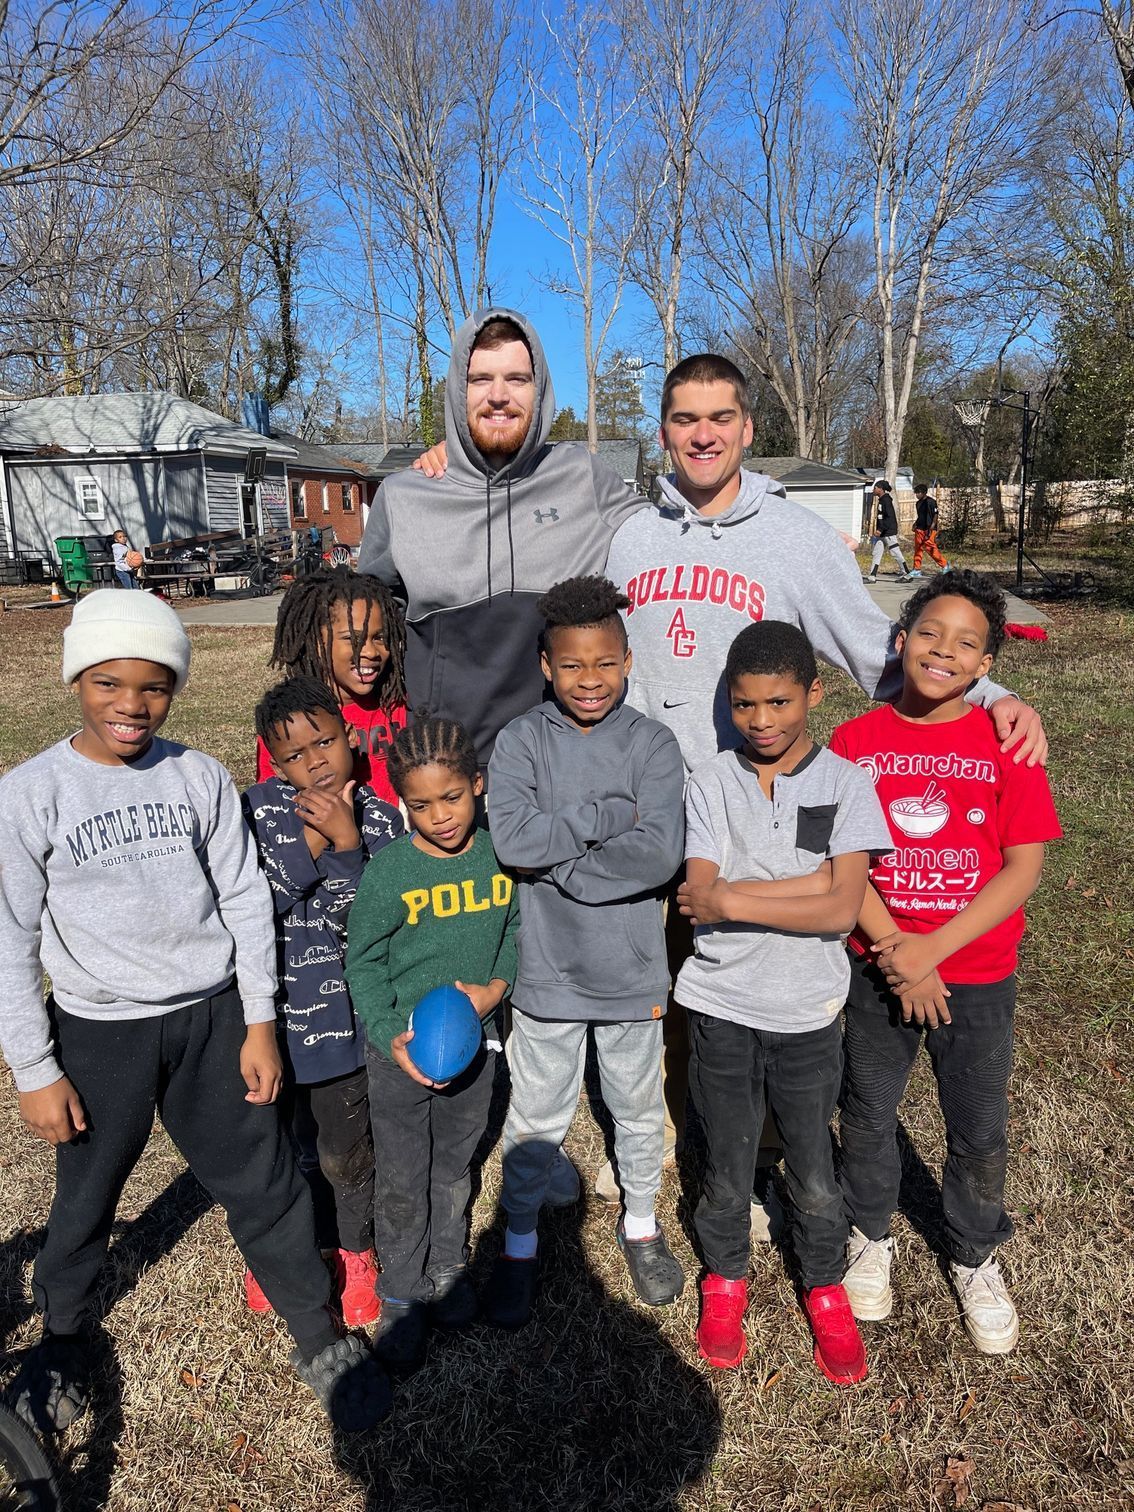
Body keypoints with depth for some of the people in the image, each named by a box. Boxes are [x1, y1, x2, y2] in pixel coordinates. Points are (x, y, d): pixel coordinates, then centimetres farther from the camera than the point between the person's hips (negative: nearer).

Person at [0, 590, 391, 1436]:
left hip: (211, 1018, 1)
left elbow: (246, 901, 1)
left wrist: (260, 1022, 1)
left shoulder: (201, 779, -4)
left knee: (264, 1183, 9)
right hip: (101, 1033, -1)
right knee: (86, 1199, 18)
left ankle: (320, 1338, 30)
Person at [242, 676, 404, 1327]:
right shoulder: (261, 807, -8)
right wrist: (314, 838, -25)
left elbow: (359, 921, -15)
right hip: (265, 1009, 1)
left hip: (340, 1016, -1)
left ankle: (352, 1251, 43)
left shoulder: (379, 820, -9)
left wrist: (345, 842, -26)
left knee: (343, 1151, 16)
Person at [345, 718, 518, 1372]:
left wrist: (497, 985, -11)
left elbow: (514, 929, 5)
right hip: (402, 1047, -3)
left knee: (455, 1163, 23)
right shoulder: (390, 870, -18)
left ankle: (449, 1264, 45)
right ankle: (403, 1293, 33)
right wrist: (389, 1037, -18)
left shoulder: (501, 855, -9)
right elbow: (364, 961, -9)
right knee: (403, 1179, 12)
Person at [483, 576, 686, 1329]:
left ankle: (642, 1225, 47)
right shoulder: (521, 741, -8)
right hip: (547, 966, 0)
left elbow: (660, 854, -22)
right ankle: (521, 1244, 39)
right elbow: (512, 838, -24)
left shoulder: (653, 744, -9)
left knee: (639, 1110, 21)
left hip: (631, 968, 1)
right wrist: (611, 815, -22)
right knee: (537, 1119, 15)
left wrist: (557, 857, -20)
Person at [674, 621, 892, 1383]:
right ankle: (726, 1278, 43)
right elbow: (700, 897, -14)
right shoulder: (712, 784, -5)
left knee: (815, 1177, 15)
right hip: (723, 1010, 1)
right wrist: (806, 879, -20)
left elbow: (841, 909, -17)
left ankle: (826, 1288, 42)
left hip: (807, 1014, 0)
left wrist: (731, 899, -18)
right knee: (728, 1171, 16)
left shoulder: (846, 783, -7)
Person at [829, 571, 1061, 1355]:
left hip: (978, 975, 0)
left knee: (979, 1129, 15)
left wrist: (933, 950, -17)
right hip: (877, 971, 1)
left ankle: (976, 1258, 42)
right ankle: (871, 1238, 43)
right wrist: (895, 951, -16)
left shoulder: (1006, 744, -9)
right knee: (868, 1114, 17)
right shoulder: (855, 741, -6)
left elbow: (1024, 866, -11)